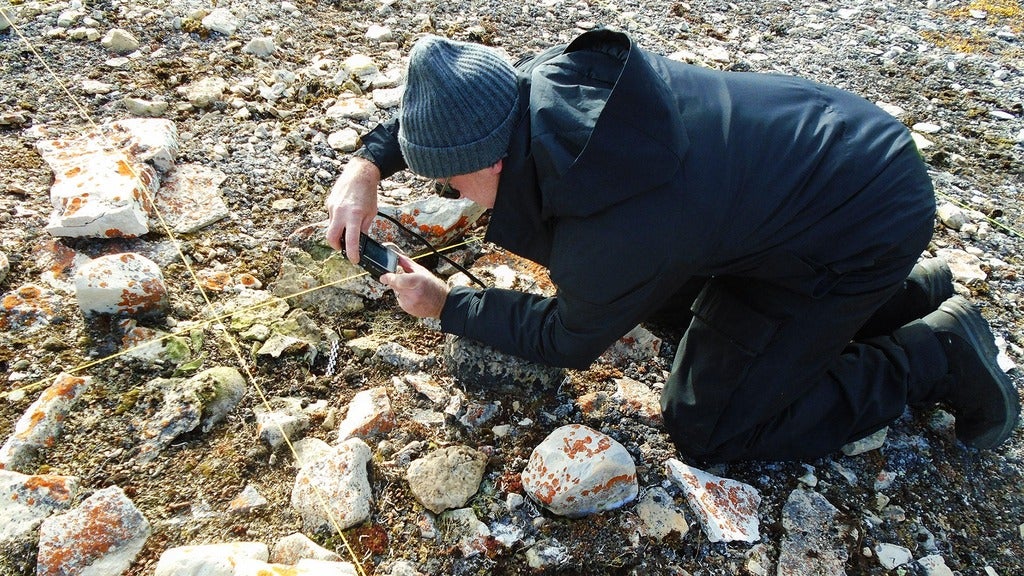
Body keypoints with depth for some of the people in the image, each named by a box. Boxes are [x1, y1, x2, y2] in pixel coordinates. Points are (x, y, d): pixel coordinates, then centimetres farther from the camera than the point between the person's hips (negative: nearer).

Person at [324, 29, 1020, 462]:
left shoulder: (602, 241, -34)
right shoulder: (554, 74, -16)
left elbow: (566, 341, -9)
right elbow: (452, 95, 7)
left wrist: (446, 305, 1)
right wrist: (368, 164, -3)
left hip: (867, 229, -8)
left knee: (705, 427, -2)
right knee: (670, 296, 23)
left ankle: (938, 354, 9)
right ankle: (904, 292, 23)